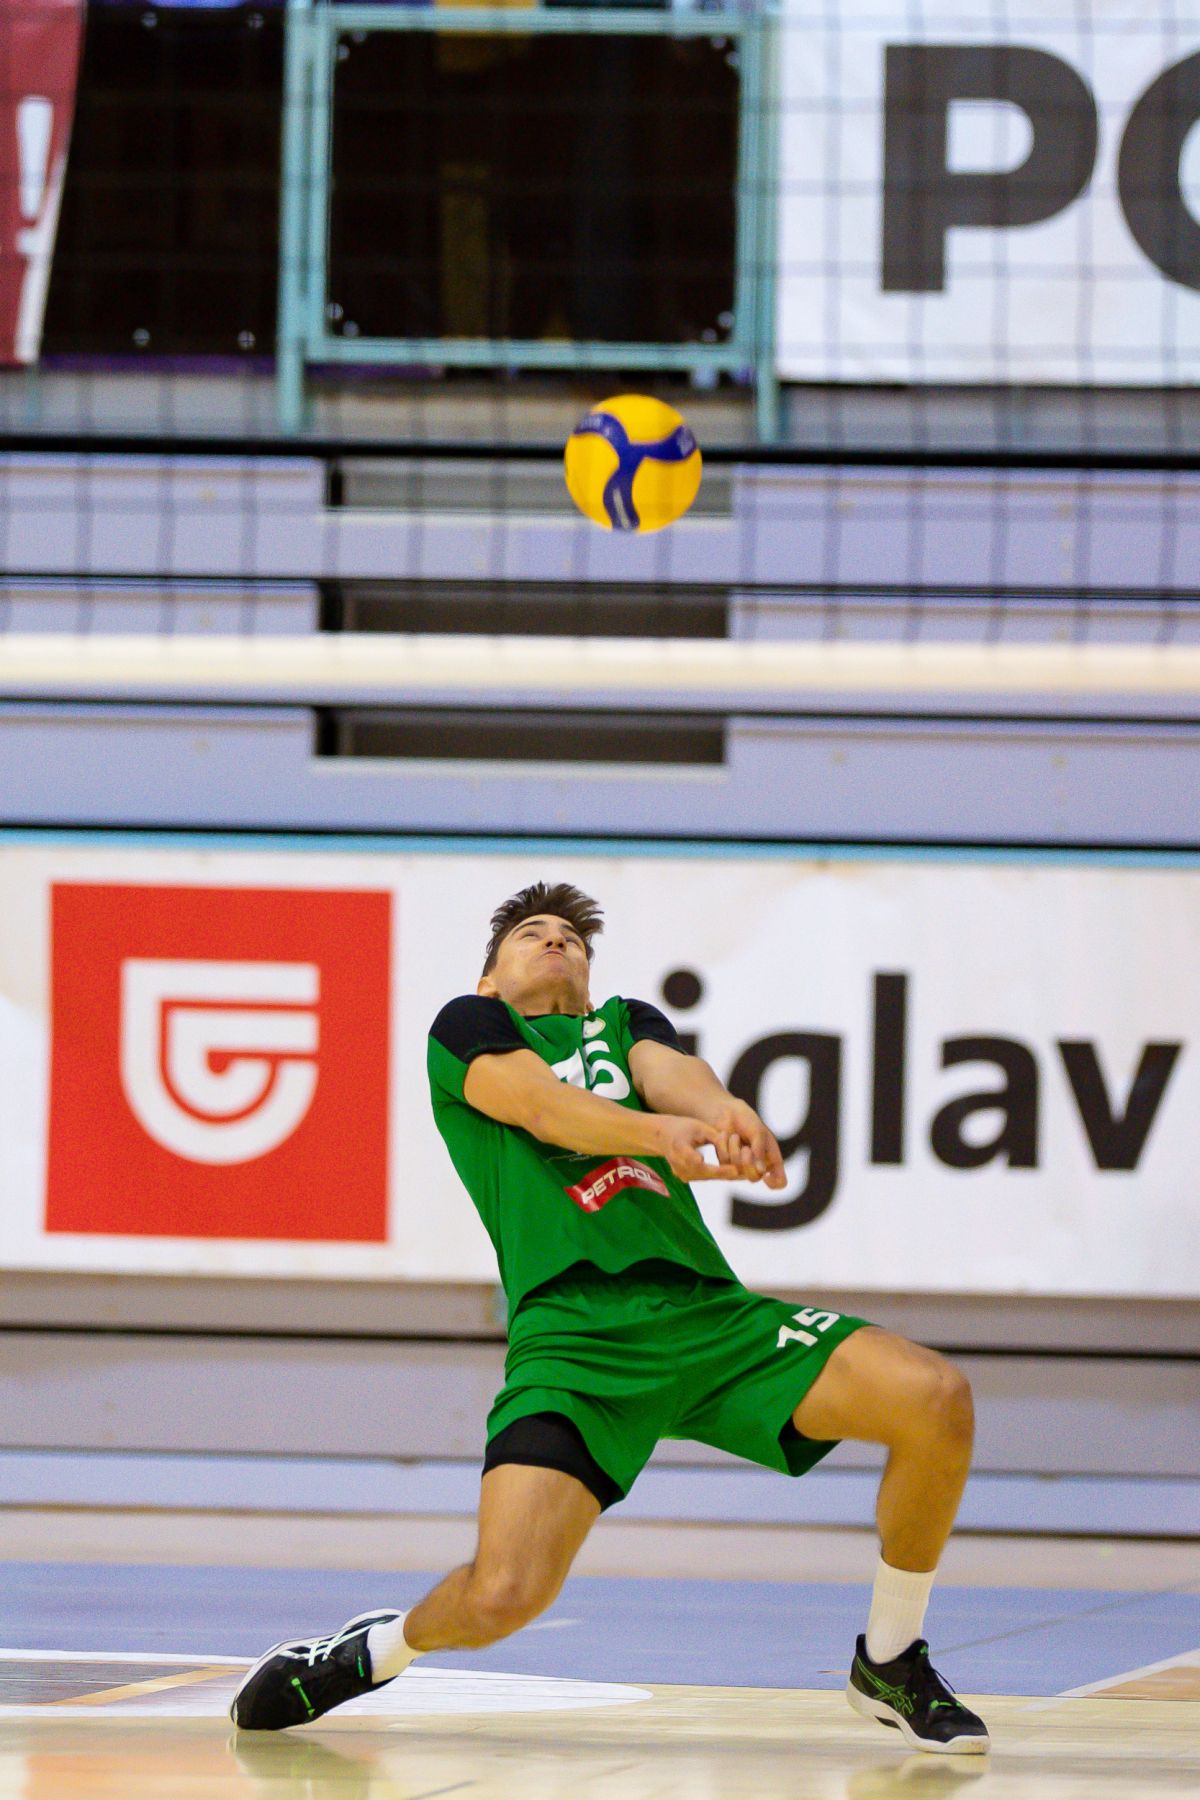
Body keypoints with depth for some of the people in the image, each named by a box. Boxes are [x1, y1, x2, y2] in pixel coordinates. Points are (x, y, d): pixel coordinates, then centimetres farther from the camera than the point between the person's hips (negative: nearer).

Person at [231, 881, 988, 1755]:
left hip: (708, 1312, 4)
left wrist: (733, 1118, -22)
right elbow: (539, 1104, -4)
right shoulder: (467, 1026, 18)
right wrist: (661, 1132, -25)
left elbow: (674, 1075, 4)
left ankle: (889, 1664, 6)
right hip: (573, 1335, -4)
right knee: (503, 1596, -23)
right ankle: (379, 1648, 15)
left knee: (935, 1397, -16)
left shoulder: (626, 1022, 28)